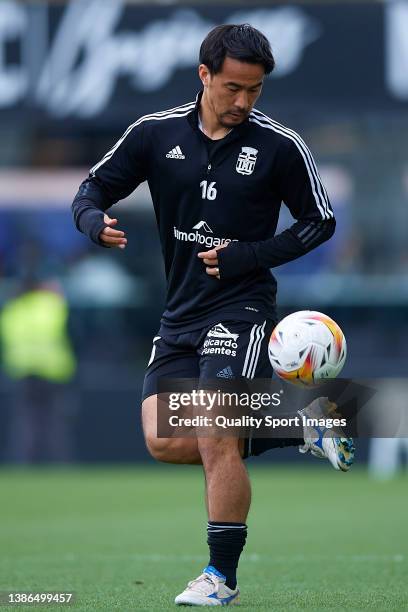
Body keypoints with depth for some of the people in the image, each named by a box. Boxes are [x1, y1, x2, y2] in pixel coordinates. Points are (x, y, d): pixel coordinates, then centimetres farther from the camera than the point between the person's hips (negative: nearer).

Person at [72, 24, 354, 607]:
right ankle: (296, 430, 11)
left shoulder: (280, 145, -6)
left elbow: (321, 221, 2)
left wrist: (250, 256, -12)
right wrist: (96, 220, -16)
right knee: (164, 442, -6)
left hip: (242, 307, -5)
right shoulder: (156, 133, 1)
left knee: (215, 441, -15)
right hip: (181, 314, 5)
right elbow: (93, 189, 9)